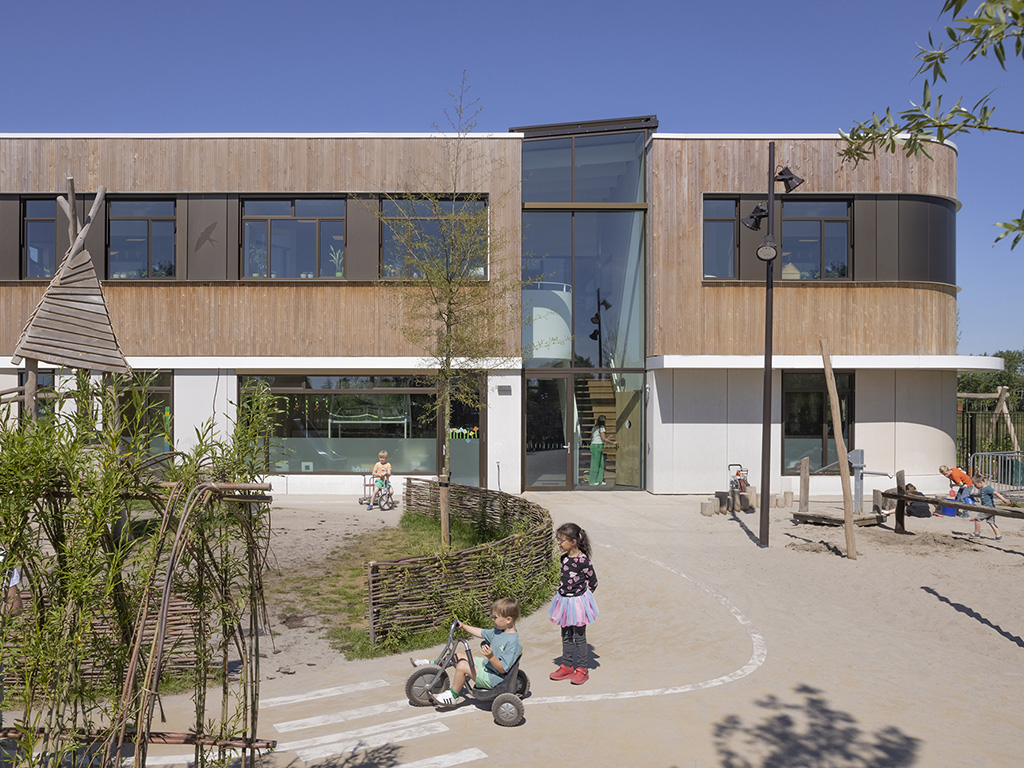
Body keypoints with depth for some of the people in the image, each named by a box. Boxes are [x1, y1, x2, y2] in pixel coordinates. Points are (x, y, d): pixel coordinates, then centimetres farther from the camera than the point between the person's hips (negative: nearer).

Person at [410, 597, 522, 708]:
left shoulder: (513, 643, -27)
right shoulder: (498, 631, 1)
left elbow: (503, 669, -28)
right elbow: (482, 633, 16)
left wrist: (491, 656, -41)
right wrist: (463, 626, 17)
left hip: (495, 678, -10)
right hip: (487, 664, 10)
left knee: (462, 666, -21)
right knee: (459, 656, 9)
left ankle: (452, 695, -2)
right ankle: (432, 664, 26)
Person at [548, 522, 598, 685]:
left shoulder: (583, 561, -19)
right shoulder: (564, 558, 1)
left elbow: (593, 582, -9)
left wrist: (581, 596, -2)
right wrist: (562, 593, 10)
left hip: (578, 601, -7)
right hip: (564, 600, 7)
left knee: (579, 637, 4)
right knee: (566, 636, 15)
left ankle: (583, 669, 17)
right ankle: (567, 666, 28)